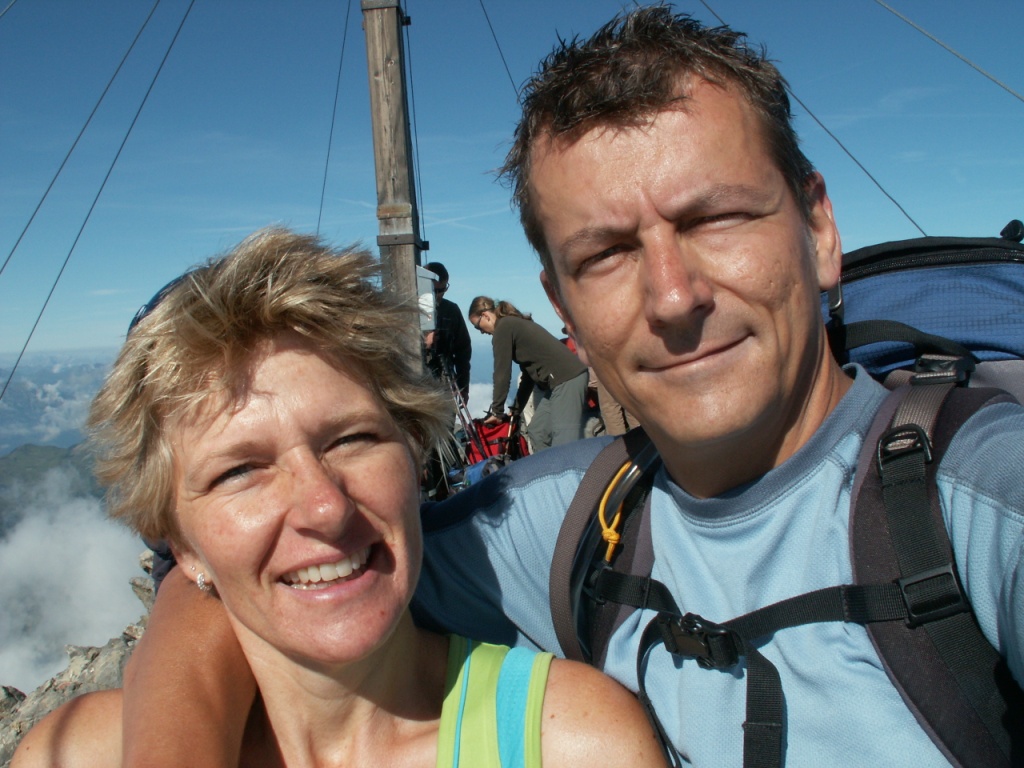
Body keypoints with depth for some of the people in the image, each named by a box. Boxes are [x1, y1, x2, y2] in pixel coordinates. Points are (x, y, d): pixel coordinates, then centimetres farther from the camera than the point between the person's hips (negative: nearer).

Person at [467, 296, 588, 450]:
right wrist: (516, 409, 23)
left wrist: (497, 411, 3)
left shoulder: (503, 328, -6)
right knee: (537, 432, 12)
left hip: (567, 378, -10)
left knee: (564, 441, -13)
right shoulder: (515, 324, 21)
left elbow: (502, 373, -6)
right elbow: (528, 370, 22)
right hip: (564, 378, 10)